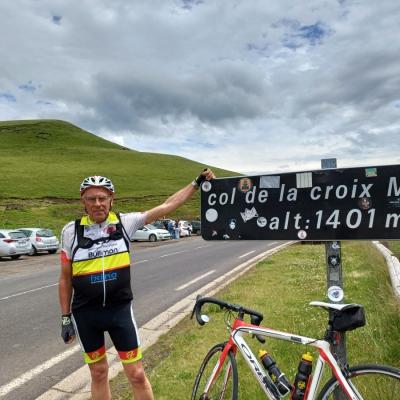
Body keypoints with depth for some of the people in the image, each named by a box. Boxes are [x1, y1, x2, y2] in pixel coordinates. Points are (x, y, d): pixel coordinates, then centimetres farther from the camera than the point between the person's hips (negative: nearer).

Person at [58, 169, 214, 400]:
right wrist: (66, 317, 5)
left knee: (137, 375, 5)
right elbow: (65, 278, 3)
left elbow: (167, 206, -5)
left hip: (120, 309, -1)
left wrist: (198, 183, -5)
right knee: (99, 374, 17)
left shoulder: (125, 222, -7)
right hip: (85, 313, 1)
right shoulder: (71, 231, -6)